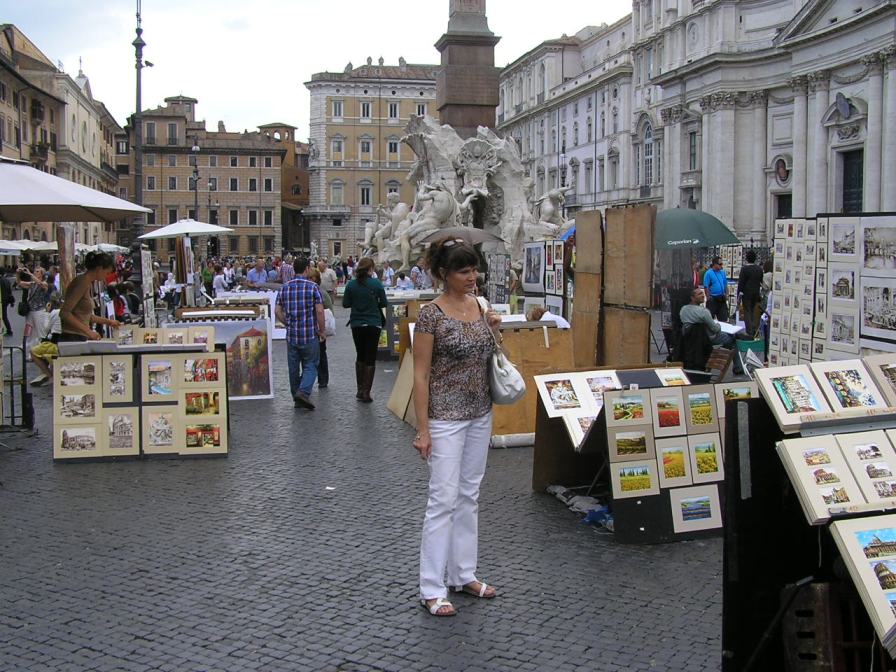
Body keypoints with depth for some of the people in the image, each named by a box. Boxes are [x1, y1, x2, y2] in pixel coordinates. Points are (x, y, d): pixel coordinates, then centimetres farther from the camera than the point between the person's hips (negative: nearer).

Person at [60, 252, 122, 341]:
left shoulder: (89, 284, 15)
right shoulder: (82, 282, -13)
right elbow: (64, 313, -20)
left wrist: (108, 321, 27)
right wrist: (88, 331, -22)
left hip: (81, 339, 9)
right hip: (73, 338, -9)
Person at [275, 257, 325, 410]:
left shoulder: (284, 288, 4)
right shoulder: (312, 287, -8)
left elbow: (278, 311, 4)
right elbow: (319, 311, -12)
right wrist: (322, 330, -2)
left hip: (291, 334, 4)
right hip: (310, 334, -4)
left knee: (293, 367, 11)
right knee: (310, 365, 4)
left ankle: (297, 399, 19)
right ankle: (304, 391, -17)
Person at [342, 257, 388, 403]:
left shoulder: (351, 284, -5)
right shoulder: (376, 284, -11)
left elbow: (345, 304, 0)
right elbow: (384, 303, -4)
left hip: (356, 324, 3)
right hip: (373, 324, -3)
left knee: (360, 356, 19)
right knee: (370, 358, 3)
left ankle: (360, 389, 21)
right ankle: (366, 392, 1)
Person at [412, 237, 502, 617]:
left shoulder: (478, 306, 6)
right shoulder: (431, 315, -14)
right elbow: (420, 375, -14)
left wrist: (492, 330, 0)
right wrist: (423, 429, -17)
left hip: (480, 414, 7)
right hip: (446, 417, -7)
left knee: (469, 496, 14)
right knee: (444, 499, -5)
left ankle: (463, 574, 25)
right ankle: (432, 589, 4)